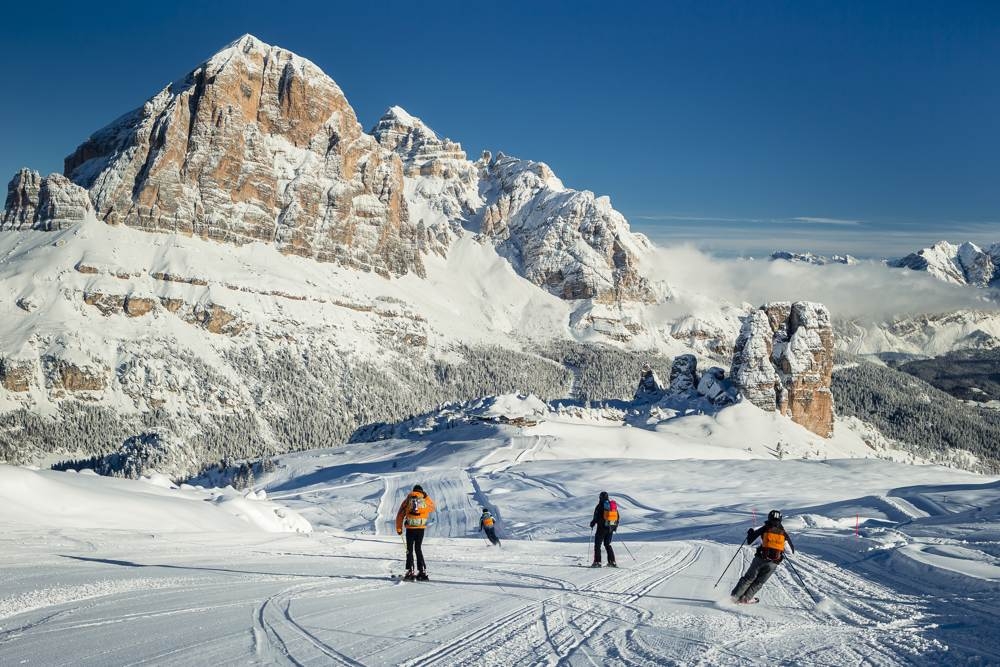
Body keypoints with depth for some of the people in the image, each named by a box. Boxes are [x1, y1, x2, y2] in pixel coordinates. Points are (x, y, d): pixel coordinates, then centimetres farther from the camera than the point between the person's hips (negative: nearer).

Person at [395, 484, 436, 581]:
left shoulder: (408, 499, 4)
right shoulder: (426, 499, 6)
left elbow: (400, 515, 3)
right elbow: (432, 507, 28)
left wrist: (399, 528, 10)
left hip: (410, 528, -2)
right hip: (421, 528, 2)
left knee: (410, 549, 6)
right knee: (418, 549, 12)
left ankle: (410, 571, -3)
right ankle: (422, 571, 6)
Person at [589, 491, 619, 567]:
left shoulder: (600, 505, -10)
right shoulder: (614, 504, 9)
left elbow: (597, 517, -14)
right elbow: (618, 516, 14)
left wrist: (593, 523, 2)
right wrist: (615, 526, 24)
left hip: (602, 527, -6)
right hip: (611, 528, 6)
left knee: (597, 544, 2)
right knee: (607, 544, 17)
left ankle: (597, 562, -5)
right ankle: (612, 562, 10)